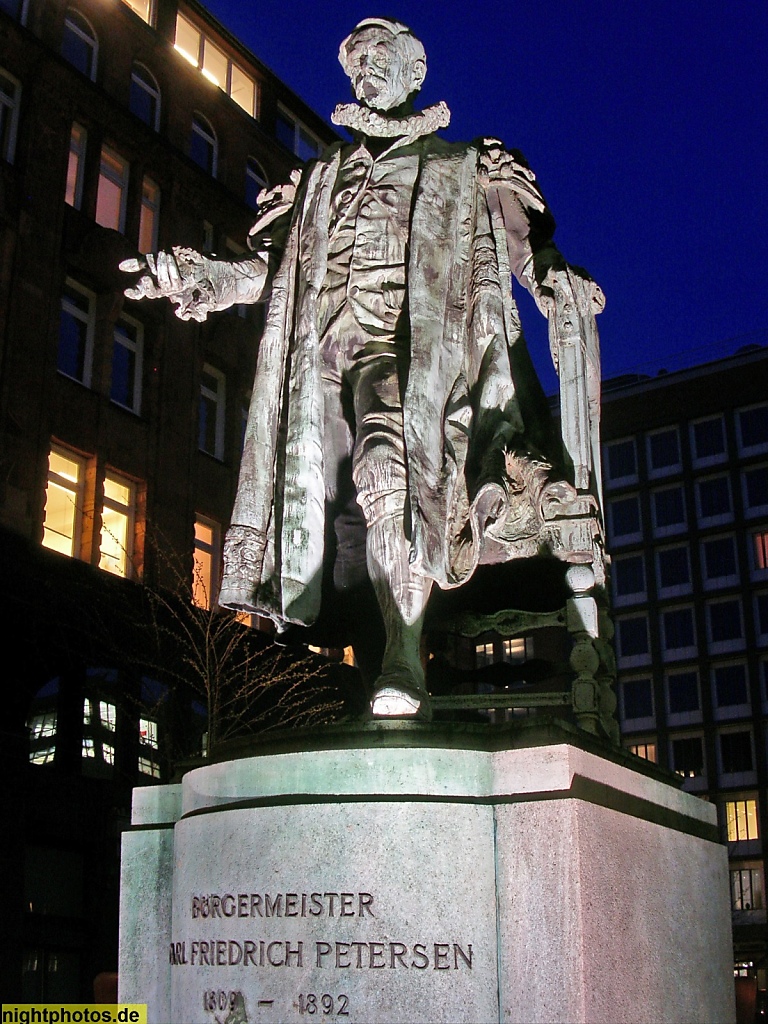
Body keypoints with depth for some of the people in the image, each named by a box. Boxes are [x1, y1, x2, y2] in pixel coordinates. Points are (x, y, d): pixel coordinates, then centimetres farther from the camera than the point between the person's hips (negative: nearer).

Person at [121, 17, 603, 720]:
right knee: (383, 481, -14)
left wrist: (556, 279, -9)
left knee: (388, 467, -29)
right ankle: (404, 664, -17)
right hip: (336, 338, 4)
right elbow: (278, 266, 23)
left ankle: (403, 665, -36)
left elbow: (525, 240, 12)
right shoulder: (323, 177, 31)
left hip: (414, 337, -4)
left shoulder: (465, 168, 23)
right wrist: (198, 278, 8)